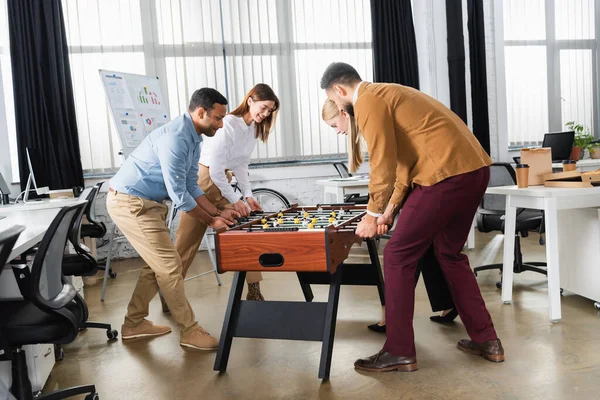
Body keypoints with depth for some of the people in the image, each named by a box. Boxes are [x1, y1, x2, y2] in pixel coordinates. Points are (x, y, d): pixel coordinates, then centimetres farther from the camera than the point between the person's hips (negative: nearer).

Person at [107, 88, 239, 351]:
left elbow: (191, 186, 9)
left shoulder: (193, 138, 7)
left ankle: (134, 324, 28)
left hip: (146, 203, 10)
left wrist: (218, 213, 0)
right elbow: (178, 195, -24)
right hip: (130, 203, -10)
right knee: (170, 266, -7)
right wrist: (211, 221, -14)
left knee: (158, 265, 16)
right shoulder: (175, 138, -25)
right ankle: (190, 331, 5)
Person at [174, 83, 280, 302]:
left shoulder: (253, 129, 2)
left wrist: (248, 195, -2)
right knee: (187, 241, 2)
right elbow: (214, 168, -24)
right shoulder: (227, 124, -24)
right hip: (203, 179, -8)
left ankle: (254, 290, 10)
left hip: (222, 180, 8)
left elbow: (241, 165, 8)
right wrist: (235, 199, -19)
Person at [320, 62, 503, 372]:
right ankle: (486, 340, 28)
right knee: (450, 254, 22)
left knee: (398, 257, 0)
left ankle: (399, 352, 8)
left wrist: (372, 215, -1)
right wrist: (390, 209, 20)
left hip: (447, 175, -10)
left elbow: (383, 164, -13)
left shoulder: (367, 101, -4)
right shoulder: (387, 94, 26)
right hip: (475, 169, 10)